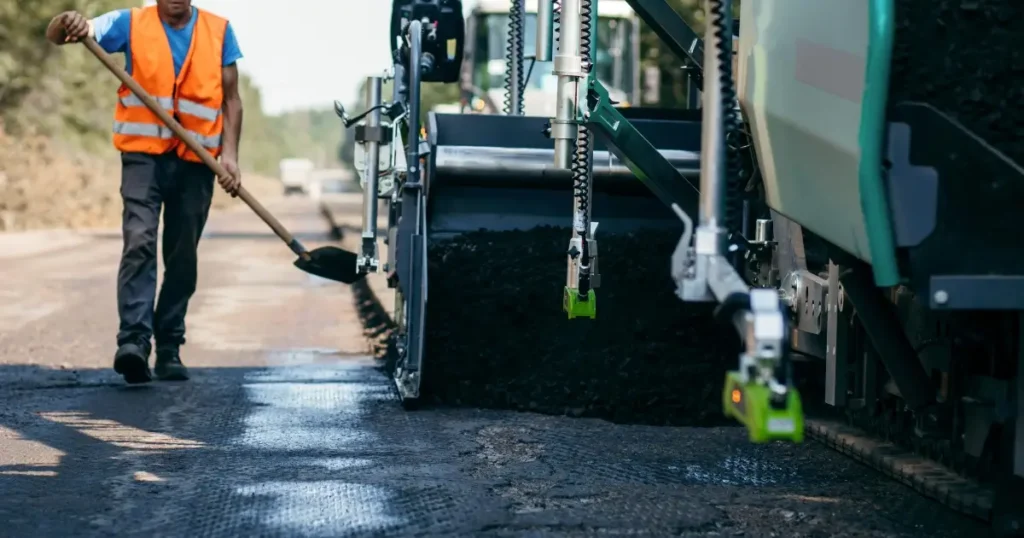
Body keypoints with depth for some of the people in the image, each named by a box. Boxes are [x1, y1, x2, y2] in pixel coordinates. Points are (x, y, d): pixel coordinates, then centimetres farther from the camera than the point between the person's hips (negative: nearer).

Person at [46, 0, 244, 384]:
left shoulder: (219, 31, 6)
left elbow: (231, 99, 8)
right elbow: (55, 35, -5)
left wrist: (229, 154, -6)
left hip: (196, 161, 2)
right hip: (144, 154, -2)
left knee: (182, 258, 7)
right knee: (139, 242, -19)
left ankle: (169, 349, 15)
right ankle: (134, 340, -27)